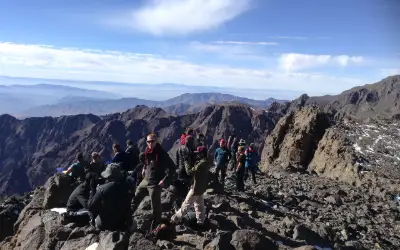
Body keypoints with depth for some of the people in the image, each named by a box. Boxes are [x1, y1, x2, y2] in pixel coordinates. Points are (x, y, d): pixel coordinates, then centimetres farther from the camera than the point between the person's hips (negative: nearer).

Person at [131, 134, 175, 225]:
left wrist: (165, 180, -22)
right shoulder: (147, 151, 3)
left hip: (155, 183, -7)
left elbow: (172, 167, -19)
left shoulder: (161, 153, -19)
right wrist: (144, 168, 12)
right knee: (135, 199, 19)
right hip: (145, 181, 7)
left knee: (155, 206, 3)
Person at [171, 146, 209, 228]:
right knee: (200, 205, 17)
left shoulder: (201, 164, -26)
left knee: (186, 204, 3)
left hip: (196, 187, -9)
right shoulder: (206, 163, 5)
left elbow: (190, 171, -23)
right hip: (202, 187, 9)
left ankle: (176, 219, 14)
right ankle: (200, 222, 23)